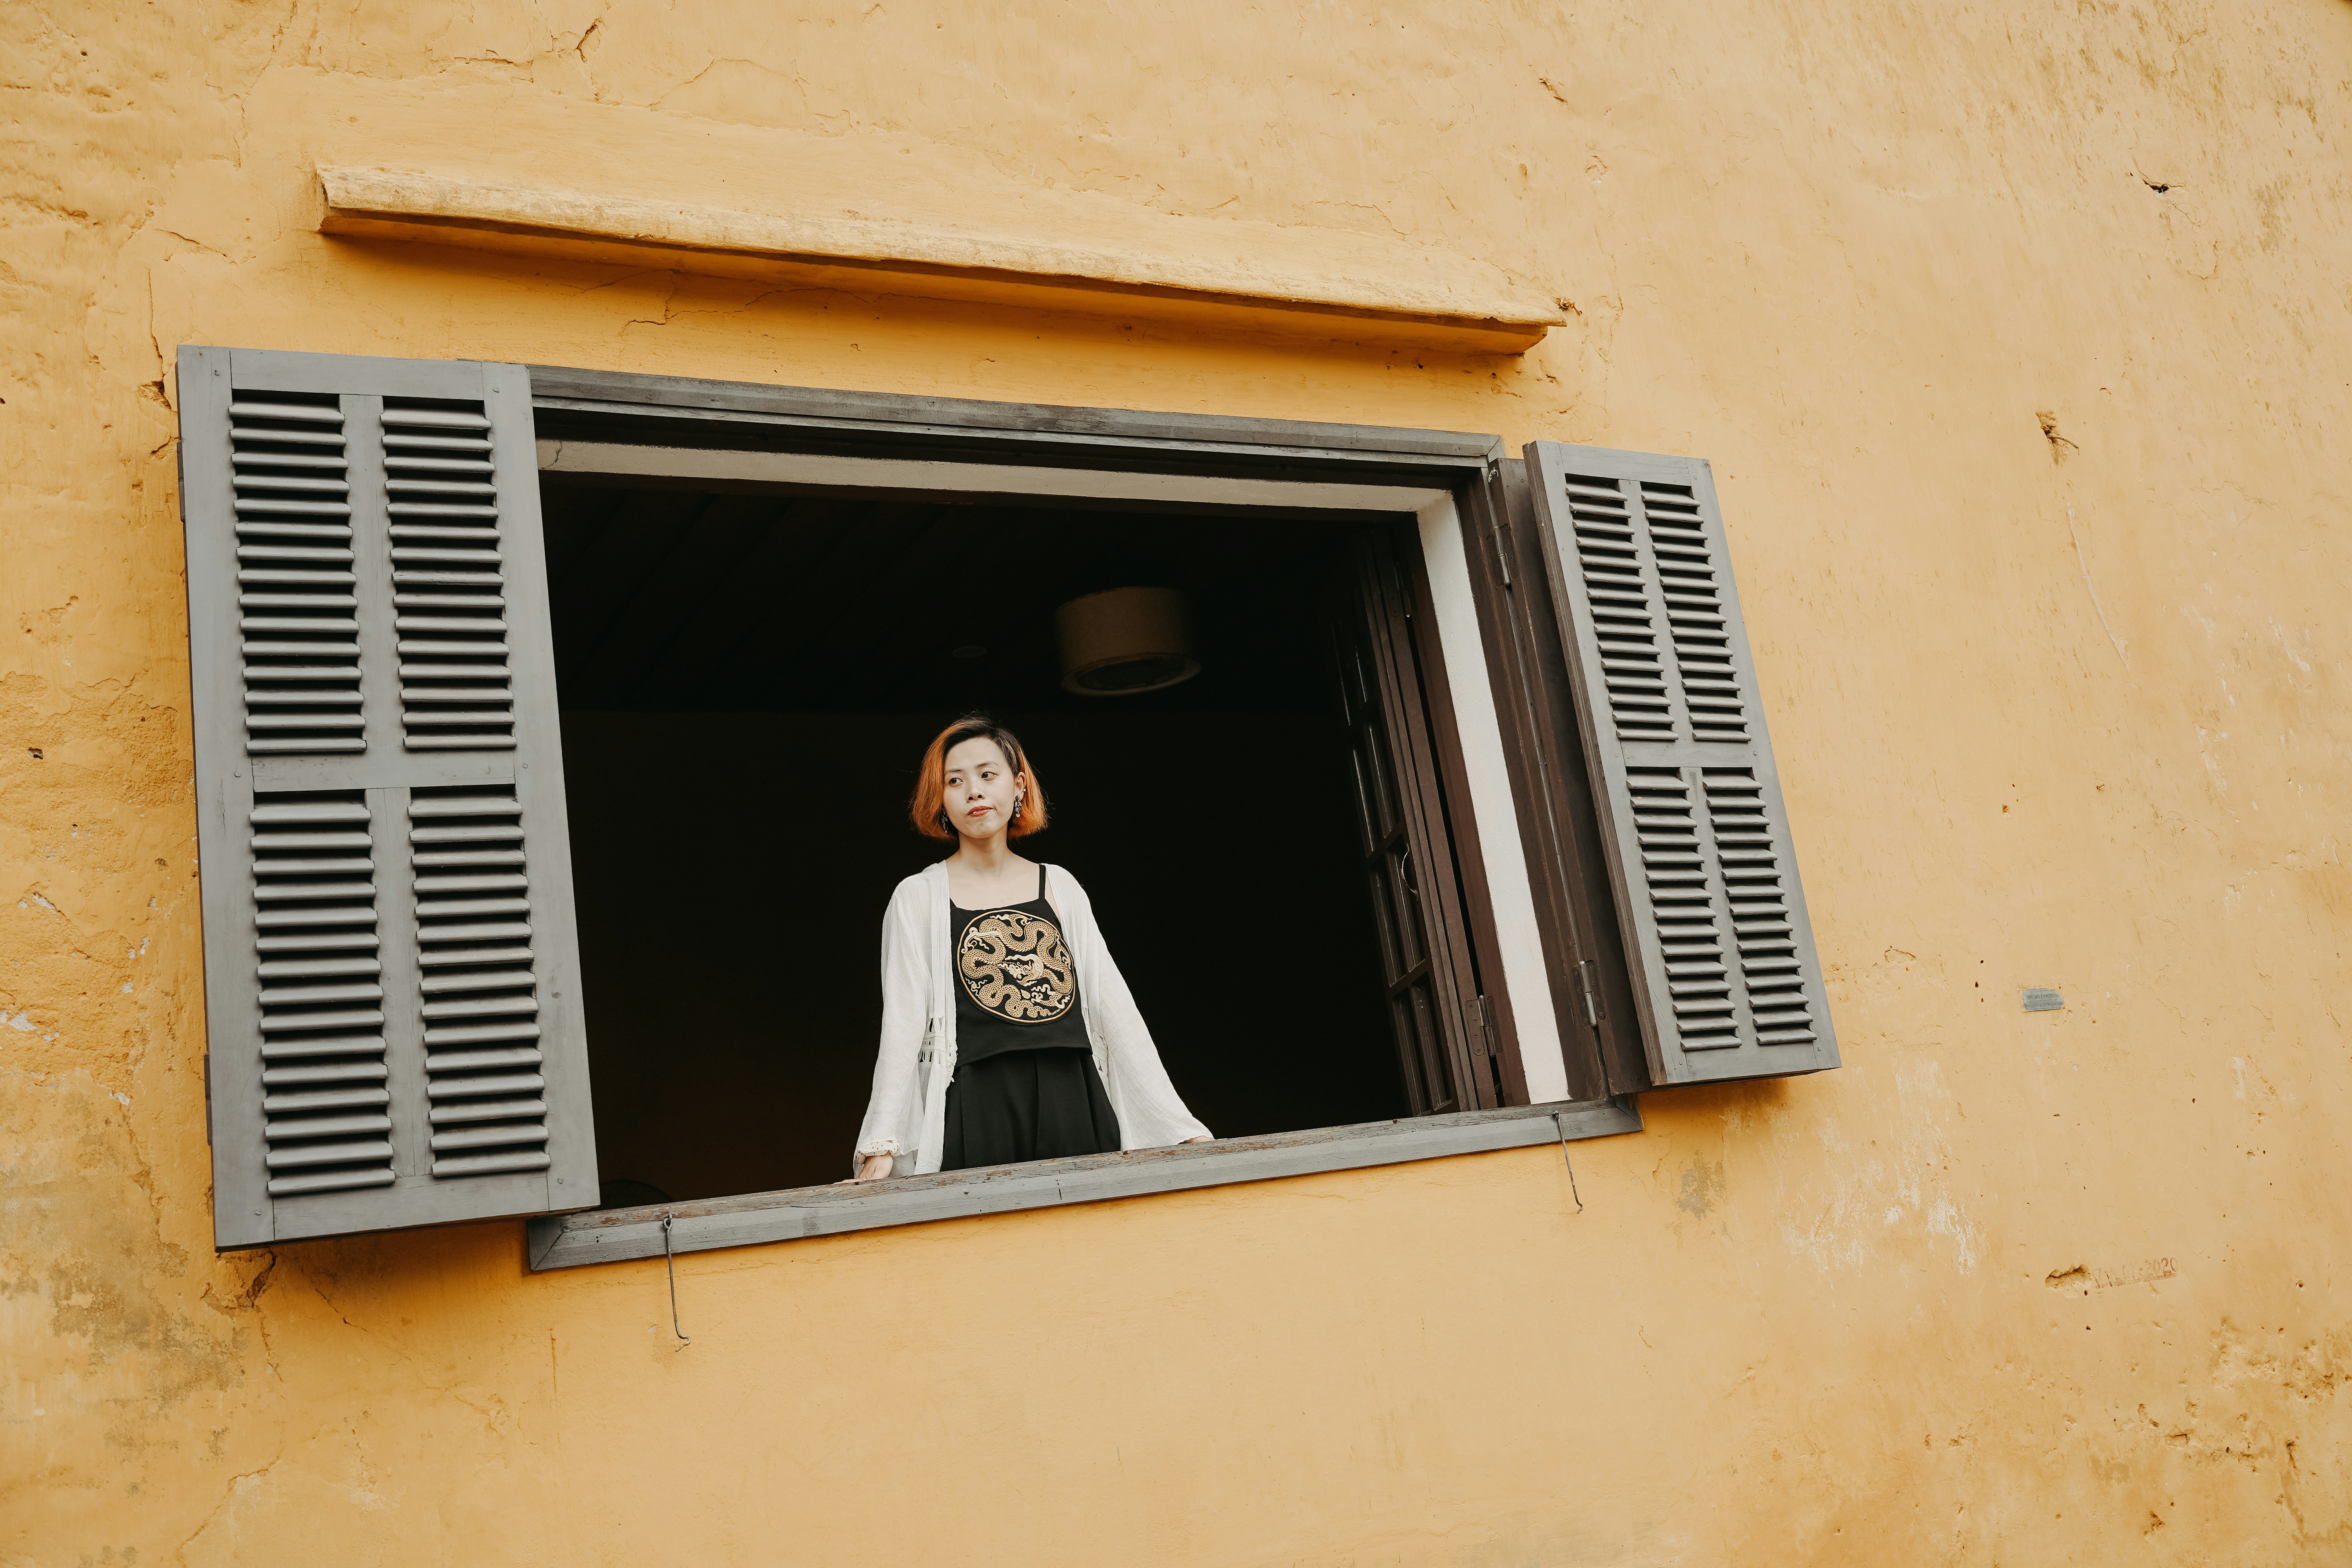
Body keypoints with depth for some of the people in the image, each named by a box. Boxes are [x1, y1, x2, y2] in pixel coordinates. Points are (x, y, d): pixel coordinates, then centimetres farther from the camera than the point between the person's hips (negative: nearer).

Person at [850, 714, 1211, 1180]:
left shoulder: (1060, 887, 13)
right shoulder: (919, 897, 6)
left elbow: (1114, 1007, 10)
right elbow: (903, 1024, -1)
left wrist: (1179, 1126, 5)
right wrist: (881, 1147, -12)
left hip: (1075, 1106, 3)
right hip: (978, 1114, -3)